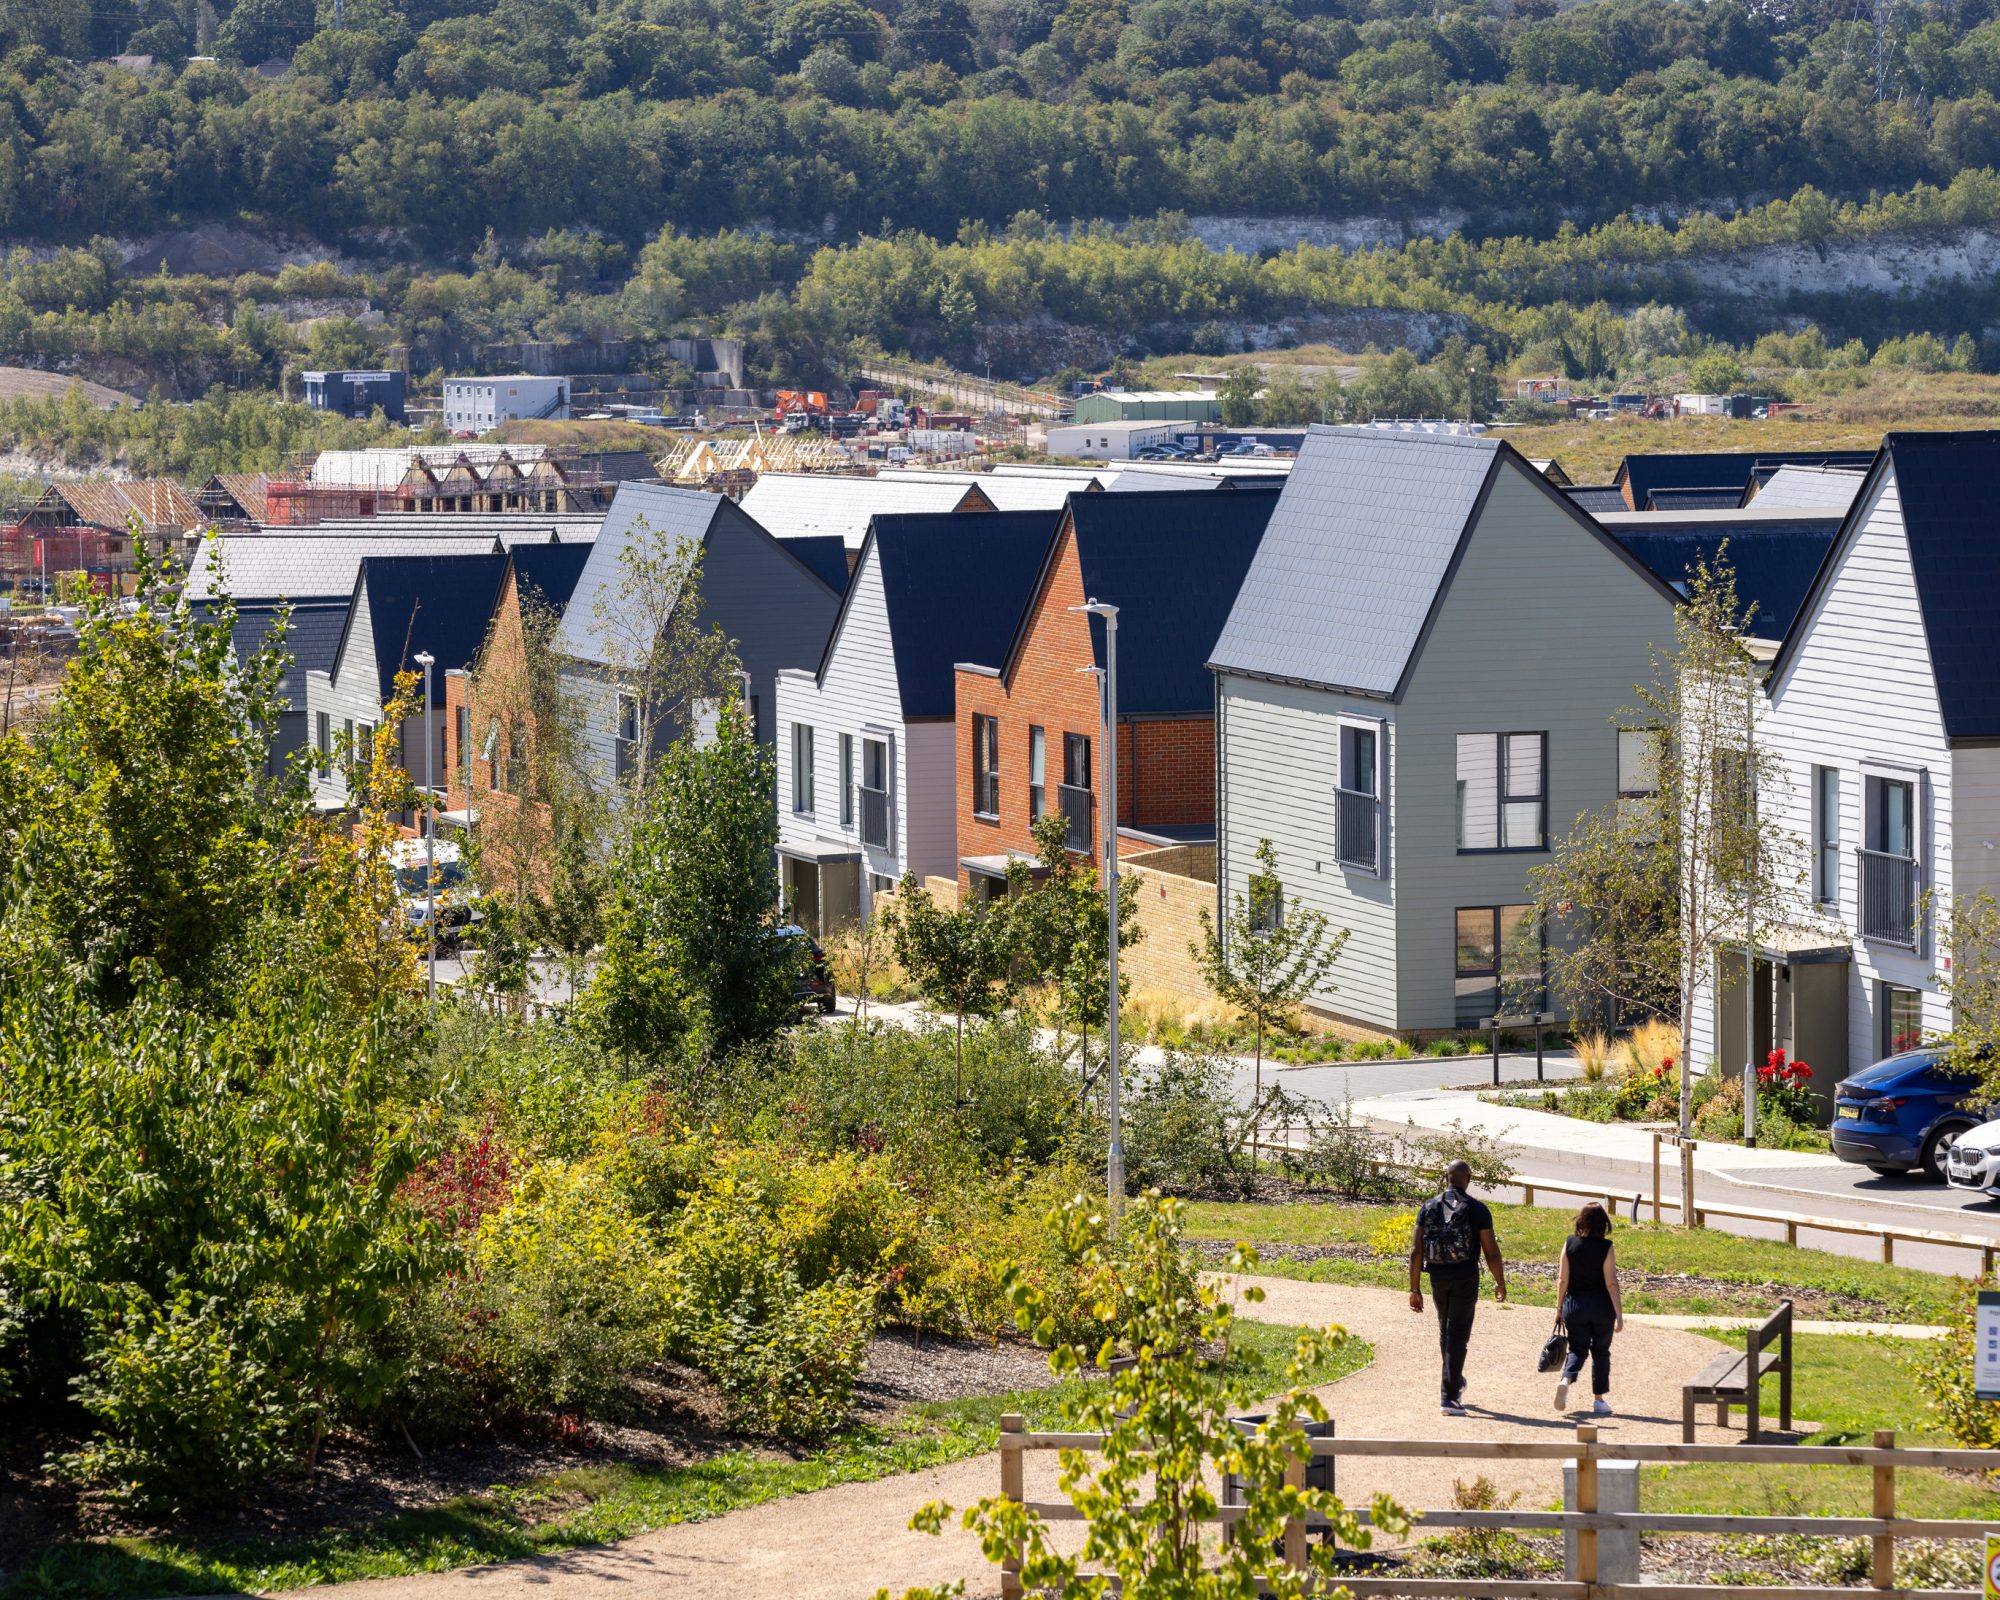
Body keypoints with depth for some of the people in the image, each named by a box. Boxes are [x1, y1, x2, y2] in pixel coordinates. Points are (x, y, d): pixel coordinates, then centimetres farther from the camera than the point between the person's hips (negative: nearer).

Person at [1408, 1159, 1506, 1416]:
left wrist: (1415, 1289, 1)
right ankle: (1448, 1397, -10)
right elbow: (1491, 1252, -7)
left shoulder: (1428, 1207, 2)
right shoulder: (1477, 1209, -6)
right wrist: (1500, 1283, 8)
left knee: (1446, 1330, 23)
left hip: (1438, 1277, 4)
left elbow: (1416, 1251, -2)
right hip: (1465, 1277, -4)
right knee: (1458, 1334, -3)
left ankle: (1455, 1381, 42)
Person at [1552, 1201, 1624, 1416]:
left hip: (1574, 1304, 2)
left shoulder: (1570, 1243, -4)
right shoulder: (1605, 1248, -11)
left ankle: (1566, 1380, -17)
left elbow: (1562, 1279, -1)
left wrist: (1559, 1308, 8)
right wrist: (1619, 1314, -7)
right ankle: (1599, 1400, 15)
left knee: (1577, 1348, 12)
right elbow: (1611, 1283, -11)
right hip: (1601, 1305, -2)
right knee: (1601, 1351, 12)